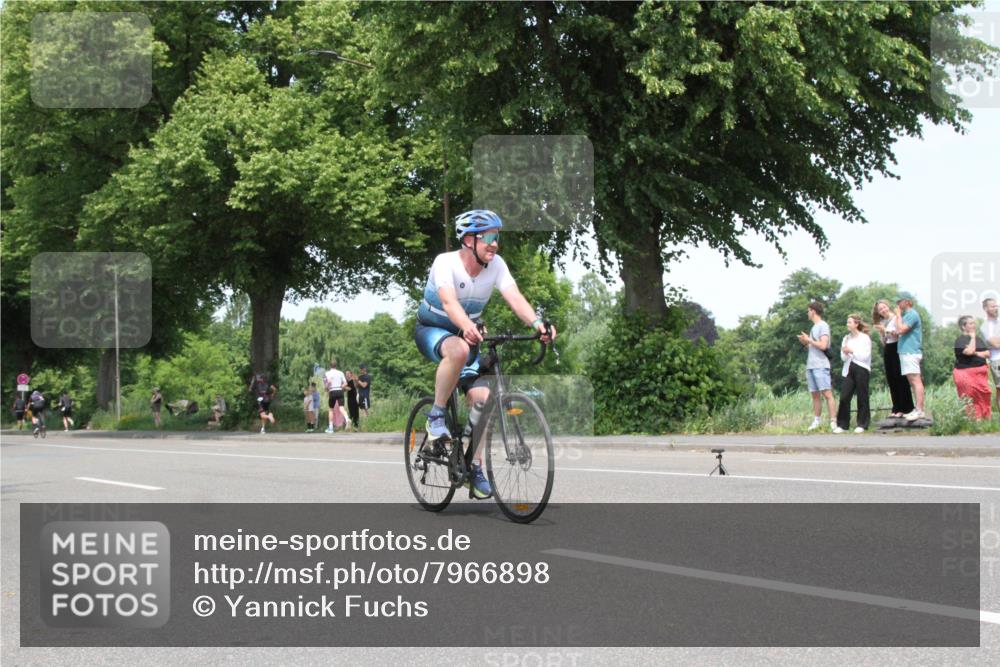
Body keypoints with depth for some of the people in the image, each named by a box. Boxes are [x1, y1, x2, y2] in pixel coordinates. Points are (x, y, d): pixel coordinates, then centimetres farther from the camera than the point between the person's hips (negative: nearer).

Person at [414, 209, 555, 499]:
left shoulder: (496, 265, -12)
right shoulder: (445, 262, -26)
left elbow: (514, 296, -26)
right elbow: (448, 301, -42)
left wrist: (537, 323, -46)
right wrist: (467, 328, -63)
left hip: (466, 333, 5)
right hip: (431, 330, -5)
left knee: (482, 398, -10)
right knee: (459, 350, -40)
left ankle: (476, 469, 5)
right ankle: (436, 415, -20)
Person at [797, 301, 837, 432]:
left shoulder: (823, 326, -6)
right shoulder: (814, 327, 19)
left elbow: (823, 345, -17)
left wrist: (808, 340, -7)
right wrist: (805, 343, 5)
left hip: (821, 366, -9)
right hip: (810, 366, 9)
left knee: (827, 393, -11)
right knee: (815, 395, 8)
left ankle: (833, 422, -14)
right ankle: (816, 421, 12)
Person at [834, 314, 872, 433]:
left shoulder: (865, 338, -1)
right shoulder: (846, 338, 14)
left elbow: (865, 356, -9)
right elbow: (843, 358, 12)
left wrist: (852, 351, -12)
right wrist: (845, 353, -9)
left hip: (861, 370, -5)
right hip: (849, 370, 5)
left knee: (862, 398, 0)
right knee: (844, 397, -3)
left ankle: (862, 424, 7)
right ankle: (842, 424, 1)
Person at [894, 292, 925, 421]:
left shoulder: (912, 314, -10)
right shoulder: (906, 314, 20)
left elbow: (901, 329, -19)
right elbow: (900, 330, 20)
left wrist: (898, 315, -8)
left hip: (911, 352, -10)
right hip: (906, 352, 10)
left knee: (915, 381, -13)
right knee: (912, 381, 10)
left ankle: (919, 410, -17)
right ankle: (917, 409, 13)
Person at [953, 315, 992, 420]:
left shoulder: (978, 338, 16)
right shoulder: (960, 340, -6)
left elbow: (987, 353, 11)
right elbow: (969, 351, -21)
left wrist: (976, 353, -7)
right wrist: (972, 337, -10)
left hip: (981, 371, 7)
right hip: (967, 373, -7)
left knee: (984, 397, 3)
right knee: (971, 399, -10)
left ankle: (985, 417, 6)